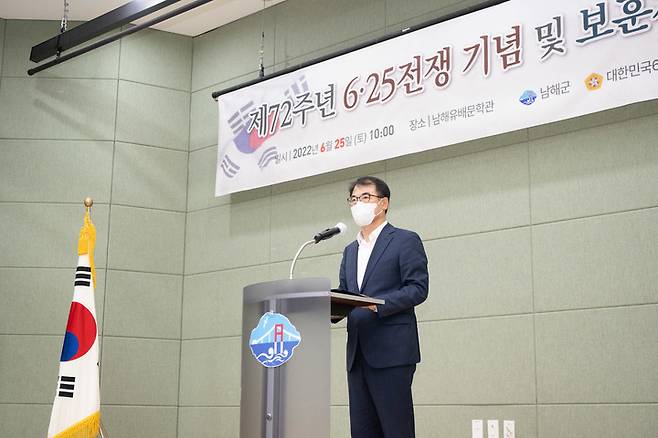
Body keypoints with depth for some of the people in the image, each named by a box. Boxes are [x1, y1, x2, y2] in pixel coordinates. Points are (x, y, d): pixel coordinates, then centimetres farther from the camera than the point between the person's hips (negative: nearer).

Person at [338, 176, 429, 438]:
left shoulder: (405, 240, 1)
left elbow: (418, 288, -9)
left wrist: (378, 304, -20)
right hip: (358, 354, 7)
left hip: (391, 350, -7)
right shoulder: (350, 251, 23)